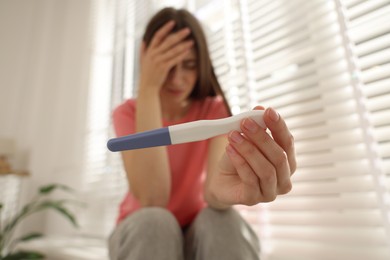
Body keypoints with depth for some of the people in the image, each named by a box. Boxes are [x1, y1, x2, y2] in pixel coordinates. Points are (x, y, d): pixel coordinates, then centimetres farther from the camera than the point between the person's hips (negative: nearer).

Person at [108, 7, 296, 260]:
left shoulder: (214, 109, -11)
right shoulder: (128, 112, -12)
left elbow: (211, 189, -28)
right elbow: (152, 198, -28)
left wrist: (222, 187, -53)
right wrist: (148, 87, -29)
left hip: (200, 230, 1)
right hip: (143, 231, 0)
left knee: (223, 222, -32)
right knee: (154, 221, -33)